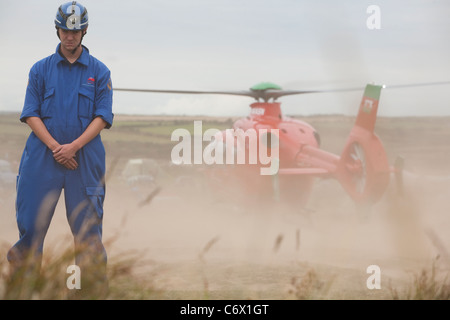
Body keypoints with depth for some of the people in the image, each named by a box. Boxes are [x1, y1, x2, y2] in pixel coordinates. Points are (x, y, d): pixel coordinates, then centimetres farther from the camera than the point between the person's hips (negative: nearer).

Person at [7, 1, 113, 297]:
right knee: (31, 222, -2)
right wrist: (55, 147, -10)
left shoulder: (99, 71, 6)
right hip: (43, 155, 1)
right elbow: (31, 114, 4)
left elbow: (102, 117, 0)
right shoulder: (41, 69, 9)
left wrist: (73, 146, -12)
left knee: (87, 226, 0)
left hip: (85, 157, -1)